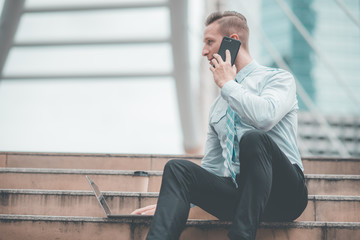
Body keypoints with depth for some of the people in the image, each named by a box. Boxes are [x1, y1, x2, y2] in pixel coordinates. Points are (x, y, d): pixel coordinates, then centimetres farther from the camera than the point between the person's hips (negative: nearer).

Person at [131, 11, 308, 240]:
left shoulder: (279, 78, 4)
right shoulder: (219, 106, 23)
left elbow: (264, 116, -20)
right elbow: (211, 167, 24)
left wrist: (228, 84, -5)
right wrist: (173, 201, 11)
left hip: (283, 195, -5)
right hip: (236, 194, 6)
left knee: (253, 138, -32)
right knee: (178, 167, -15)